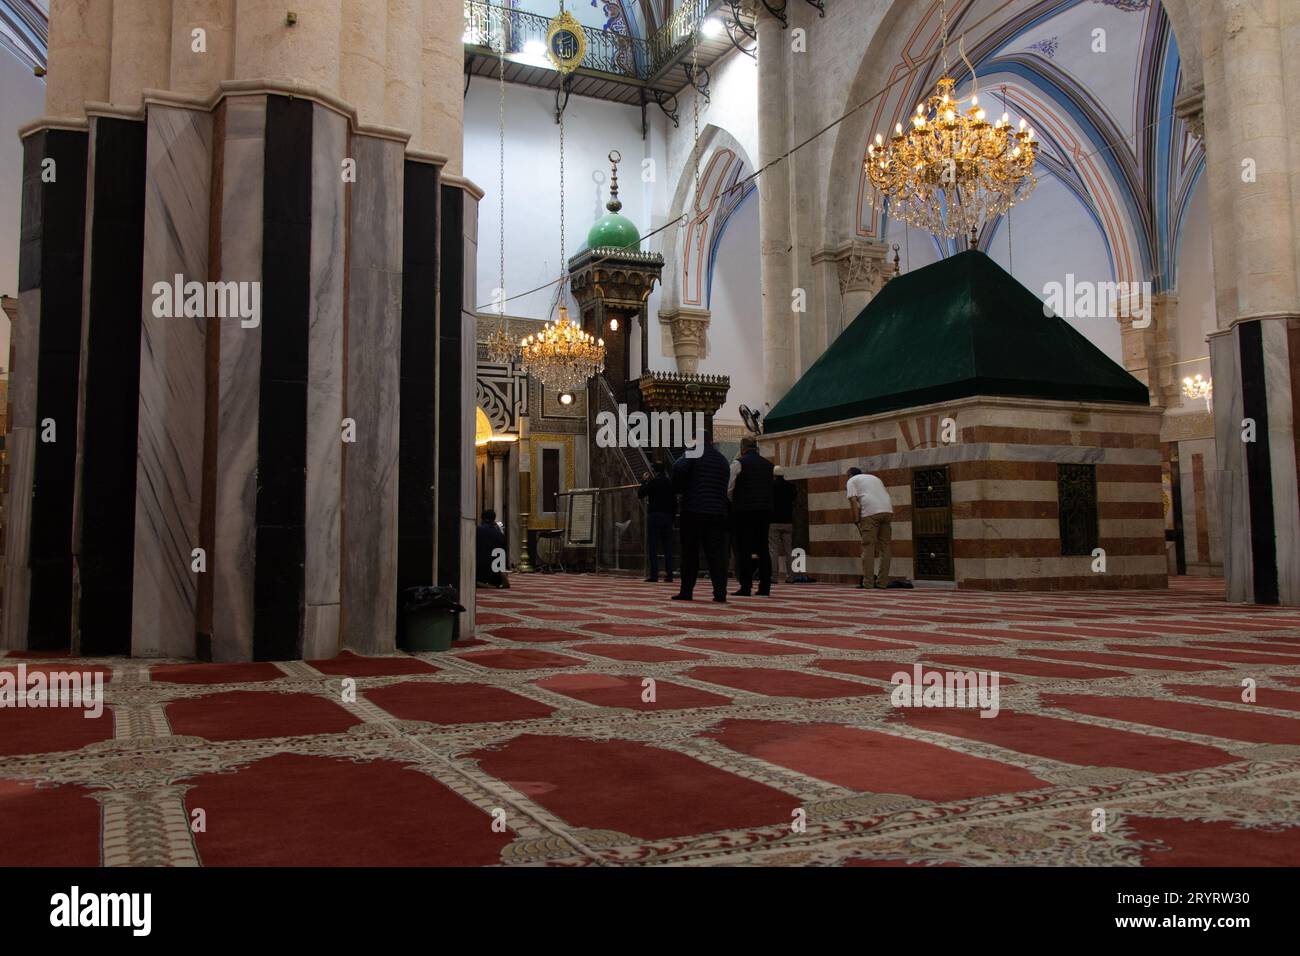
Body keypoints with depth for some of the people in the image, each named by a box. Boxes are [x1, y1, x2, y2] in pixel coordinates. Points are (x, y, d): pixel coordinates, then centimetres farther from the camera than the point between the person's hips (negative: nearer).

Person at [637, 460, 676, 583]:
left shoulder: (652, 482, -6)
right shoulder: (670, 482, 8)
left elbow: (640, 494, -2)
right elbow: (675, 501, 10)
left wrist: (643, 481, 10)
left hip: (654, 516, -4)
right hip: (668, 516, 4)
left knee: (652, 546, -3)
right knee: (667, 546, 7)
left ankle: (654, 574, -9)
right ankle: (669, 574, 4)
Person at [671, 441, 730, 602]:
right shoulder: (722, 459, 17)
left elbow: (679, 468, -21)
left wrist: (678, 487, -5)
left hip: (693, 511, -4)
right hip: (717, 512, 4)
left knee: (690, 552, 3)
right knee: (717, 553, 1)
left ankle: (686, 591, 5)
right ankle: (720, 592, -7)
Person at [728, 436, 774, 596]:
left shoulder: (739, 463, -5)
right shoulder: (767, 464, 11)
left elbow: (729, 488, -6)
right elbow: (770, 488, 16)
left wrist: (732, 503, 10)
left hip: (744, 510, -5)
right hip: (765, 510, 5)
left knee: (744, 550, -2)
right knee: (763, 548, 8)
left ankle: (745, 587, -4)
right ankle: (765, 587, 6)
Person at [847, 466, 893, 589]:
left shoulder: (852, 480, 13)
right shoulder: (874, 477, 32)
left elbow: (853, 500, -2)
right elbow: (887, 493, 26)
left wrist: (856, 520, 0)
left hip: (870, 512, -6)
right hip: (887, 510, 6)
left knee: (868, 547, -4)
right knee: (885, 546, 8)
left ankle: (868, 582, -8)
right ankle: (882, 582, 7)